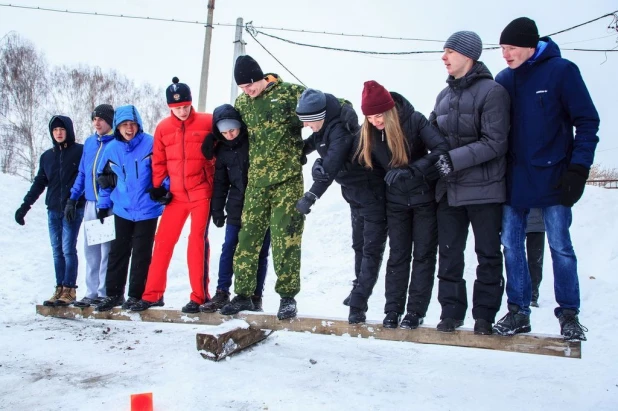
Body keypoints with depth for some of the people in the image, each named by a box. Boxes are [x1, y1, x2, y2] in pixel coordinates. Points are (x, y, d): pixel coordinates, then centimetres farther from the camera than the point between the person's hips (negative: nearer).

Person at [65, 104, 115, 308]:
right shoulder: (89, 143, 15)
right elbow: (82, 173, 19)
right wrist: (72, 199, 16)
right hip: (91, 203, 7)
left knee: (107, 249, -3)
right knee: (90, 249, 8)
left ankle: (105, 292, 4)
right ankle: (92, 292, 15)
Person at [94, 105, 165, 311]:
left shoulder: (150, 144, -10)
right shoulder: (111, 149, 3)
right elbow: (103, 178, 14)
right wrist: (103, 205, 15)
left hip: (147, 210, -4)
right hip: (122, 210, 4)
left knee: (141, 254, 4)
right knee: (118, 252, 10)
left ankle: (136, 294, 15)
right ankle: (113, 293, 20)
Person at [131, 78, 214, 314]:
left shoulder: (208, 122, -4)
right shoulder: (163, 128, 5)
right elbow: (159, 162, 11)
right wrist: (157, 186, 4)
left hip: (201, 192, -4)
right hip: (176, 195, 4)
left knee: (197, 240, -7)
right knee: (163, 241, 5)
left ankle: (199, 296, 2)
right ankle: (152, 295, 15)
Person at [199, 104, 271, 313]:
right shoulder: (222, 150, 8)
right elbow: (220, 182, 13)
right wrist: (217, 209, 10)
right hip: (237, 207, 3)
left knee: (260, 252, 3)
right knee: (228, 249, 1)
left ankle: (256, 296, 12)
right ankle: (222, 293, 9)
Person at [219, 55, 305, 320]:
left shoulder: (289, 93, -3)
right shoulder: (241, 103, 11)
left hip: (288, 179, -4)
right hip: (256, 181, 5)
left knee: (285, 238, -5)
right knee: (248, 236, 5)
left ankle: (287, 296, 8)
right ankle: (243, 294, 15)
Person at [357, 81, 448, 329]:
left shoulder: (413, 120, -20)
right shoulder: (368, 131, -7)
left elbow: (442, 149, -29)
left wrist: (411, 170, -36)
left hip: (424, 195, -3)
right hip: (396, 199, 3)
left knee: (423, 253, 2)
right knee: (397, 254, 5)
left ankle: (416, 310, 9)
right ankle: (393, 309, 11)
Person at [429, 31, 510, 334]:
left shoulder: (491, 91, -9)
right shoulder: (444, 95, 12)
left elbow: (495, 143, -16)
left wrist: (455, 159, -21)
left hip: (484, 189, -6)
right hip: (449, 190, 6)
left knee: (488, 254, 6)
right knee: (449, 253, 8)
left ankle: (484, 315, 17)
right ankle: (451, 312, 18)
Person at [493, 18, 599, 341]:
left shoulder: (562, 71, -6)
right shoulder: (504, 79, 7)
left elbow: (587, 122, -5)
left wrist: (578, 169, -11)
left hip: (553, 178, -4)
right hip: (514, 180, 5)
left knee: (560, 247, 2)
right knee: (511, 245, 6)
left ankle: (569, 314, 15)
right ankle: (518, 312, 16)